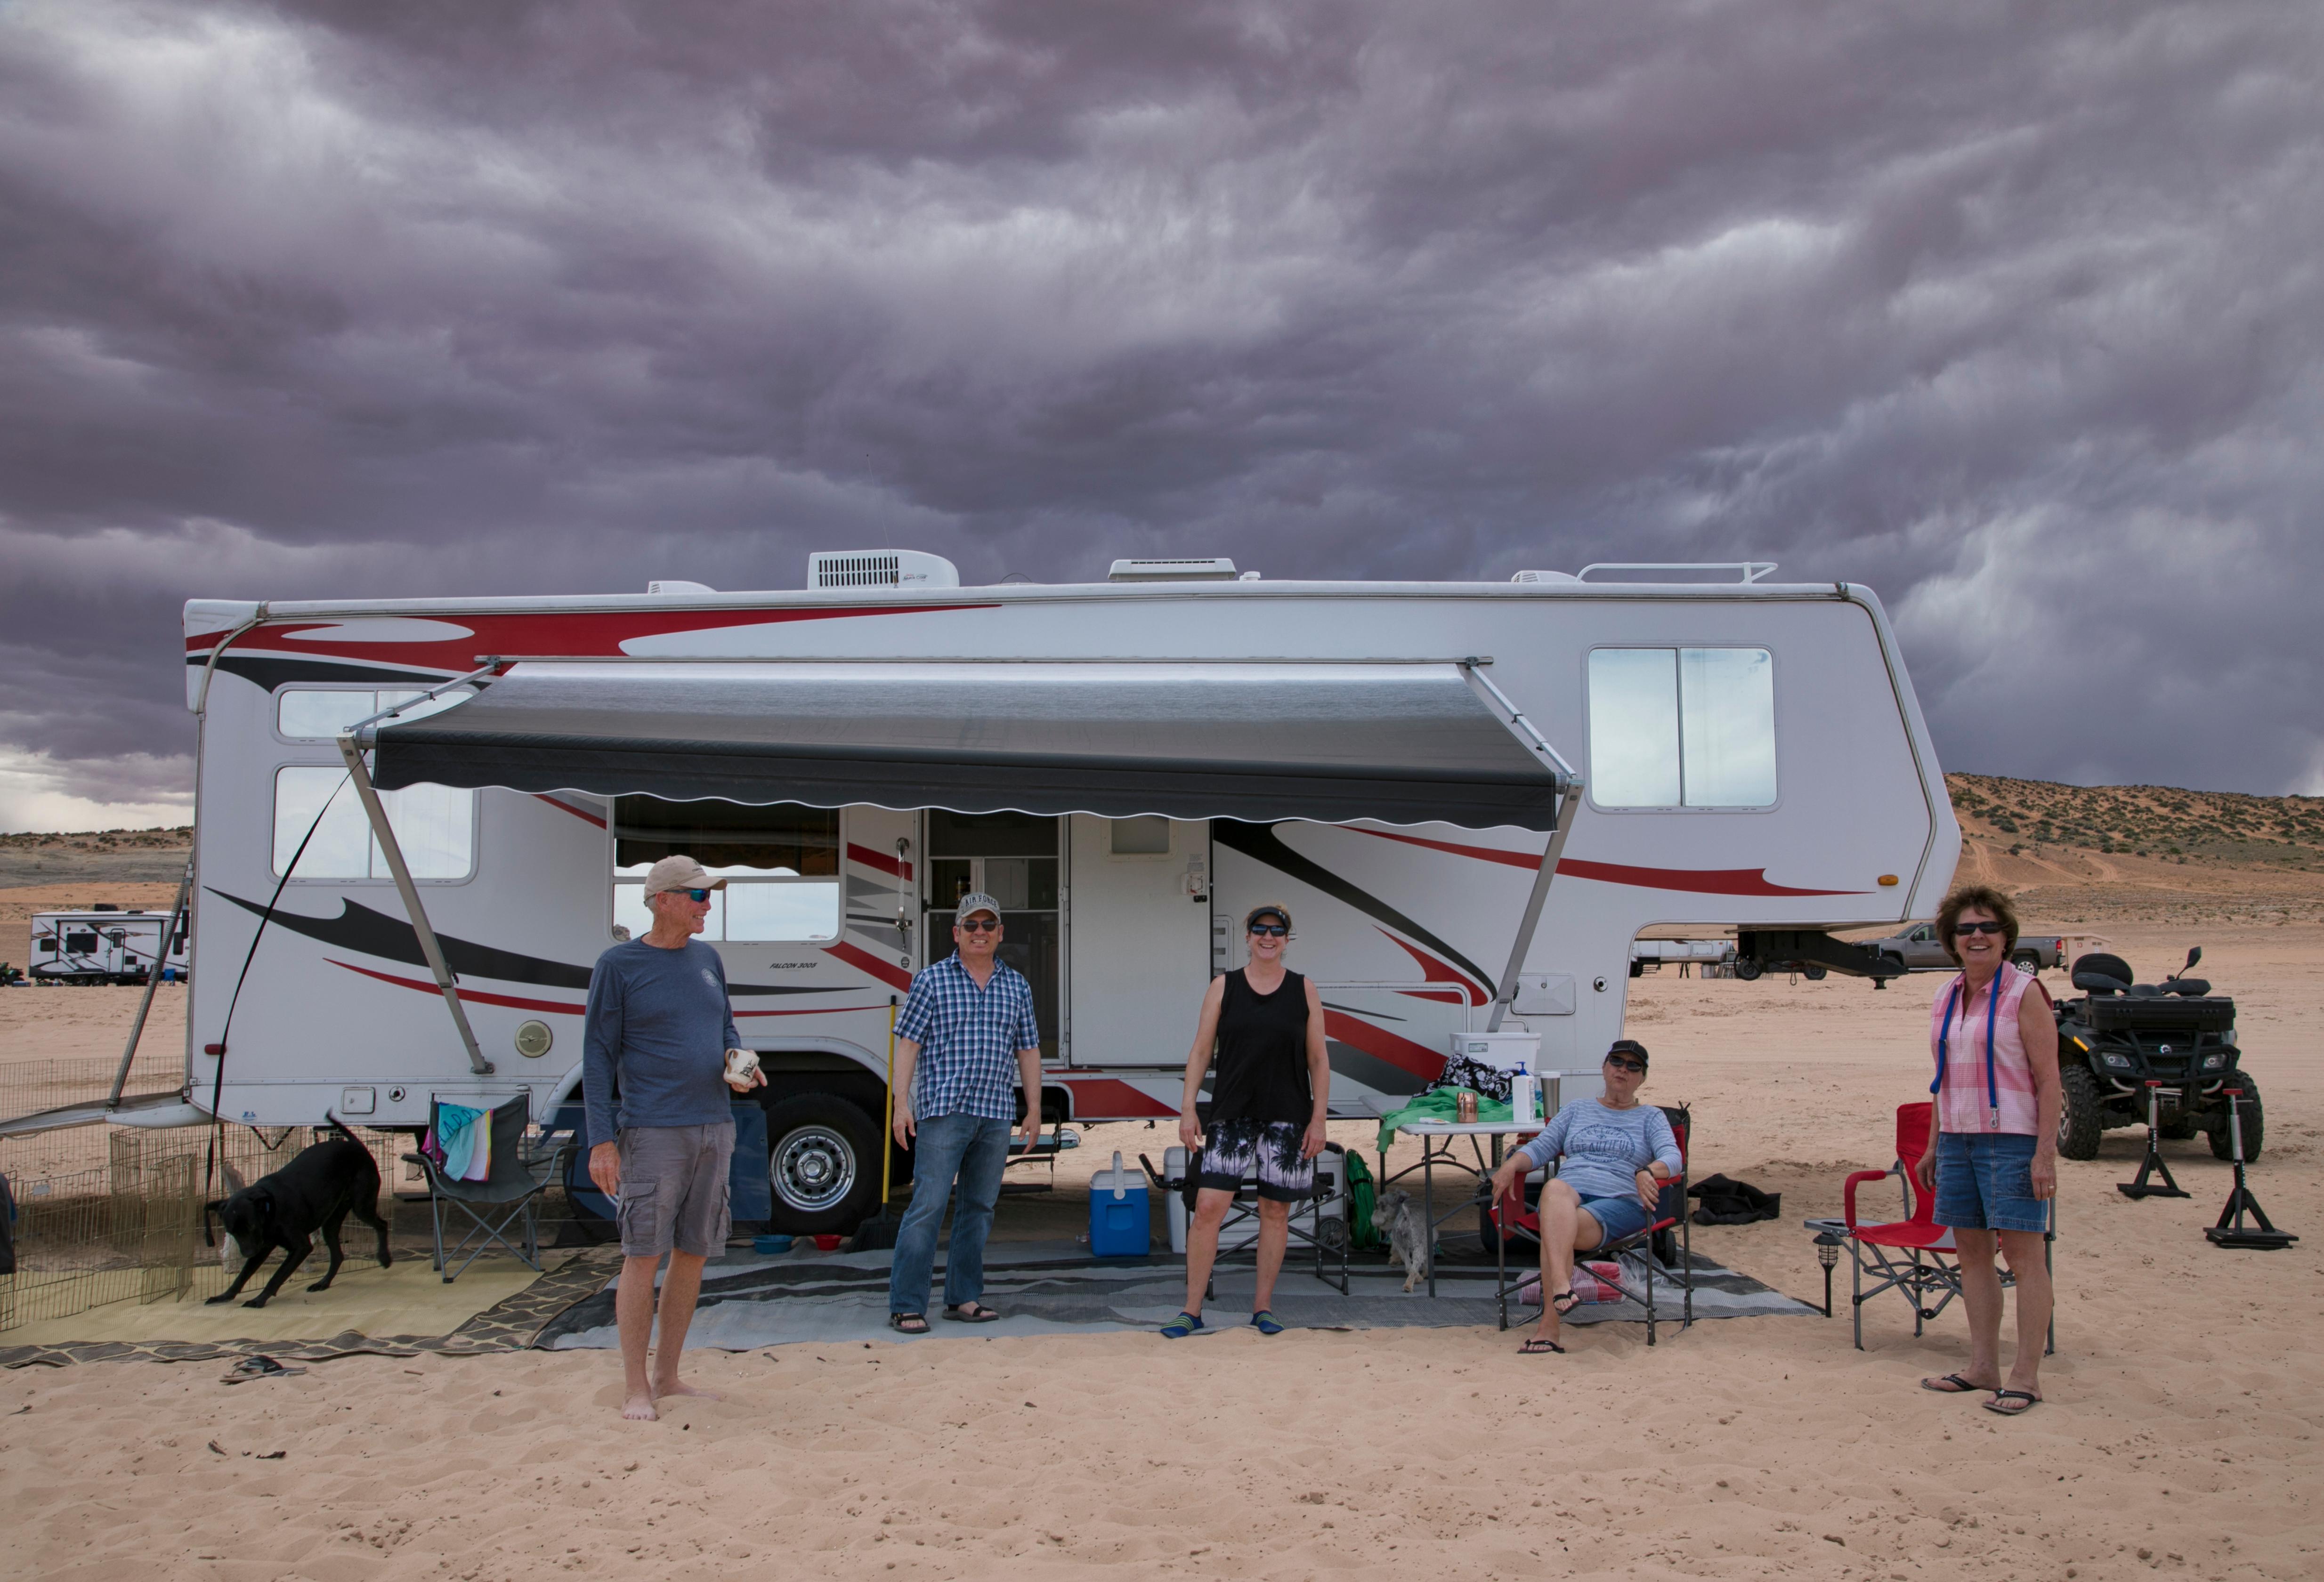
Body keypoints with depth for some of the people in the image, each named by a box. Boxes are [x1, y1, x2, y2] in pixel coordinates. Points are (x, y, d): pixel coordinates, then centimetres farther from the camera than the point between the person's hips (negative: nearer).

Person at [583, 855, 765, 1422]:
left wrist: (739, 1066, 1)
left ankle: (667, 1375, 22)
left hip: (714, 1129, 6)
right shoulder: (619, 965, -5)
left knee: (694, 1253, 10)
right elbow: (598, 1055, -5)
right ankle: (635, 1387, 8)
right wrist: (602, 1139, -11)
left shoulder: (708, 959, 12)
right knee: (644, 1256, -3)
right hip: (652, 1132, -6)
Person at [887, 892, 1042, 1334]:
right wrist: (902, 1104, -8)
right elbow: (908, 1043, -1)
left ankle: (963, 1298, 20)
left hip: (996, 1115, 5)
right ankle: (905, 1306, -3)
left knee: (979, 1208, 10)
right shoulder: (931, 981, 2)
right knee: (928, 1206, -7)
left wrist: (1033, 1108, 13)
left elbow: (1028, 1049, 16)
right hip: (942, 1111, -5)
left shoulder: (1017, 986, 13)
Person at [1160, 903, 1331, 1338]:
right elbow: (1201, 1051, 3)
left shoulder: (1304, 990, 3)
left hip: (1287, 1118, 1)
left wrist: (1318, 1119, -2)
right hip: (1230, 1115, 0)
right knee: (1207, 1208, -7)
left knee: (1276, 1211, 6)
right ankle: (1192, 1310, 2)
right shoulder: (1223, 987, 3)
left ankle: (1263, 1306, 20)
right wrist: (1188, 1109, -4)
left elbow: (1318, 1059, 4)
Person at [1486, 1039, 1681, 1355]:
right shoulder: (1578, 1109, 28)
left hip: (1621, 1201, -2)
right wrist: (1511, 1164, -4)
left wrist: (1647, 1173, -22)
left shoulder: (1651, 1117, 20)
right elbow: (1540, 1148, 19)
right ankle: (1561, 1287, -56)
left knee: (1555, 1232, -35)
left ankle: (1549, 1326, -40)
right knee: (1554, 1188, -40)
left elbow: (1673, 1157, 2)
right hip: (1571, 1191, 2)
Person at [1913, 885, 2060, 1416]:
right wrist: (1933, 1147, 18)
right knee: (1972, 1252, 10)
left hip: (2013, 1138, -7)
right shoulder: (1946, 999, 13)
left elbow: (2049, 1079, -10)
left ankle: (2026, 1377, 2)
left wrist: (2045, 1152, -16)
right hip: (1958, 1138, 7)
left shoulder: (2024, 993, -7)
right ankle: (1983, 1368, 18)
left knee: (2024, 1254, -4)